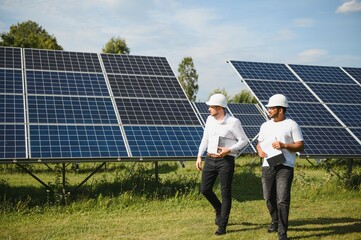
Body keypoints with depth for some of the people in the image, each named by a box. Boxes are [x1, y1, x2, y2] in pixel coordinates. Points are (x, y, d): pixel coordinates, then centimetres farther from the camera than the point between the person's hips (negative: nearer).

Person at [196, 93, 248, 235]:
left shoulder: (233, 122, -11)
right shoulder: (210, 119, 7)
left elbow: (244, 140, -6)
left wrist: (229, 150, -19)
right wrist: (199, 156, 10)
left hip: (226, 161, -6)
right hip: (210, 159, 6)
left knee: (225, 193, 1)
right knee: (205, 189, 7)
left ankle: (222, 226, 9)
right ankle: (219, 209, 35)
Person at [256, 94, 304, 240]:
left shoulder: (292, 125, -1)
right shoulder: (265, 125, 15)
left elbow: (300, 146, -3)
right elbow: (259, 143, 22)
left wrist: (284, 146, -18)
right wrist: (259, 150, -1)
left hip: (285, 167, -5)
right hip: (267, 166, 5)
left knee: (282, 200, -11)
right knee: (269, 198, 13)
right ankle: (275, 221, 37)